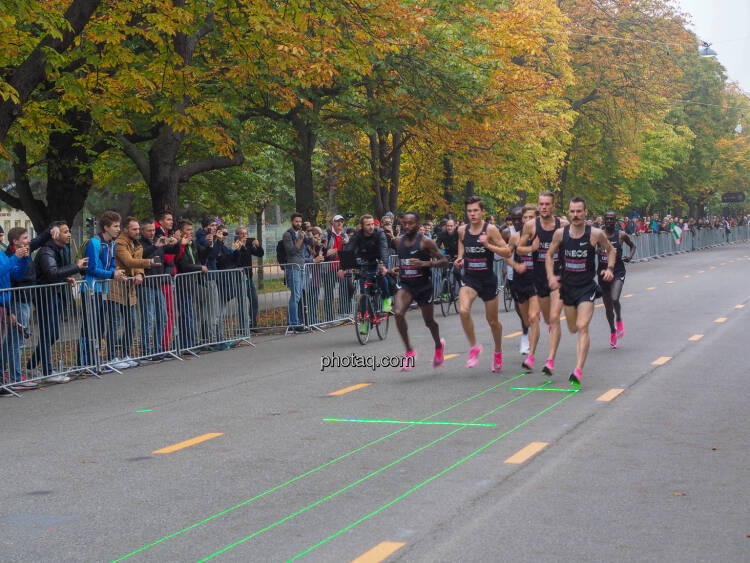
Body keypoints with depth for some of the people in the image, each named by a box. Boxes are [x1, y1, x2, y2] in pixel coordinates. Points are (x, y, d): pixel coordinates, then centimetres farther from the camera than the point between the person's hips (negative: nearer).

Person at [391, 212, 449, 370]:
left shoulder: (425, 241, -12)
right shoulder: (399, 241, 4)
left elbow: (444, 262, -13)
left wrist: (424, 263, -27)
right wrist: (398, 268, 4)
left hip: (423, 285, -3)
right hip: (405, 284, 3)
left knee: (429, 321, 11)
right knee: (399, 313, -23)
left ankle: (439, 345, 43)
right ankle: (409, 351, -10)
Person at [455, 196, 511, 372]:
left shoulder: (490, 229, -9)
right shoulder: (462, 230, 2)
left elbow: (507, 252, -11)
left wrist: (488, 245, -23)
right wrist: (459, 260, 1)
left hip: (488, 279, -2)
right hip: (469, 278, 2)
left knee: (492, 321, 11)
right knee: (463, 311, -27)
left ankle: (498, 352, 37)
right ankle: (474, 347, -8)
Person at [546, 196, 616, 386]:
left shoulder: (596, 234, -9)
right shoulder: (560, 233, -4)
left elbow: (611, 250, 9)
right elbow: (550, 255, 10)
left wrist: (610, 268, -6)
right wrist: (551, 276, -3)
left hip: (587, 287, -3)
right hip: (567, 286, 3)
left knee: (582, 327, -16)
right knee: (573, 328, 14)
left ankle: (578, 371, -21)